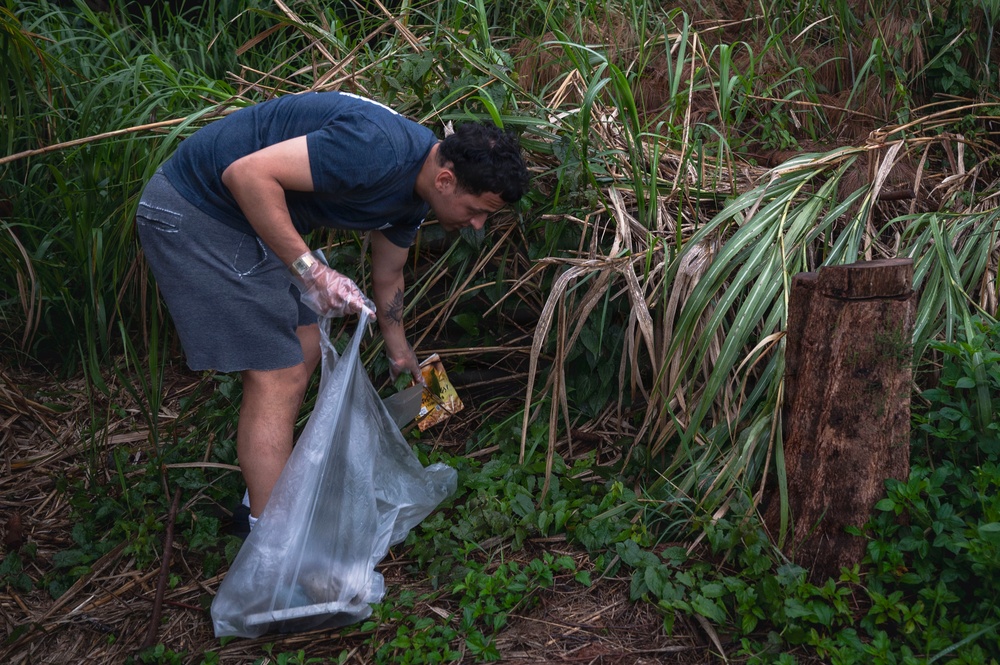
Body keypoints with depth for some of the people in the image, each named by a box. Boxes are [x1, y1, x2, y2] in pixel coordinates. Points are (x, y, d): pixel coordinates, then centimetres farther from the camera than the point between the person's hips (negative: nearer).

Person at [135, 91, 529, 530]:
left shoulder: (412, 194, 4)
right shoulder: (377, 148, -28)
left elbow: (388, 277, 21)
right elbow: (246, 173, -31)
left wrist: (400, 352, 34)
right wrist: (310, 270, -30)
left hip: (249, 222, 10)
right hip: (193, 211, -10)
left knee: (304, 355, 15)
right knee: (278, 378, -10)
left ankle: (263, 497, 31)